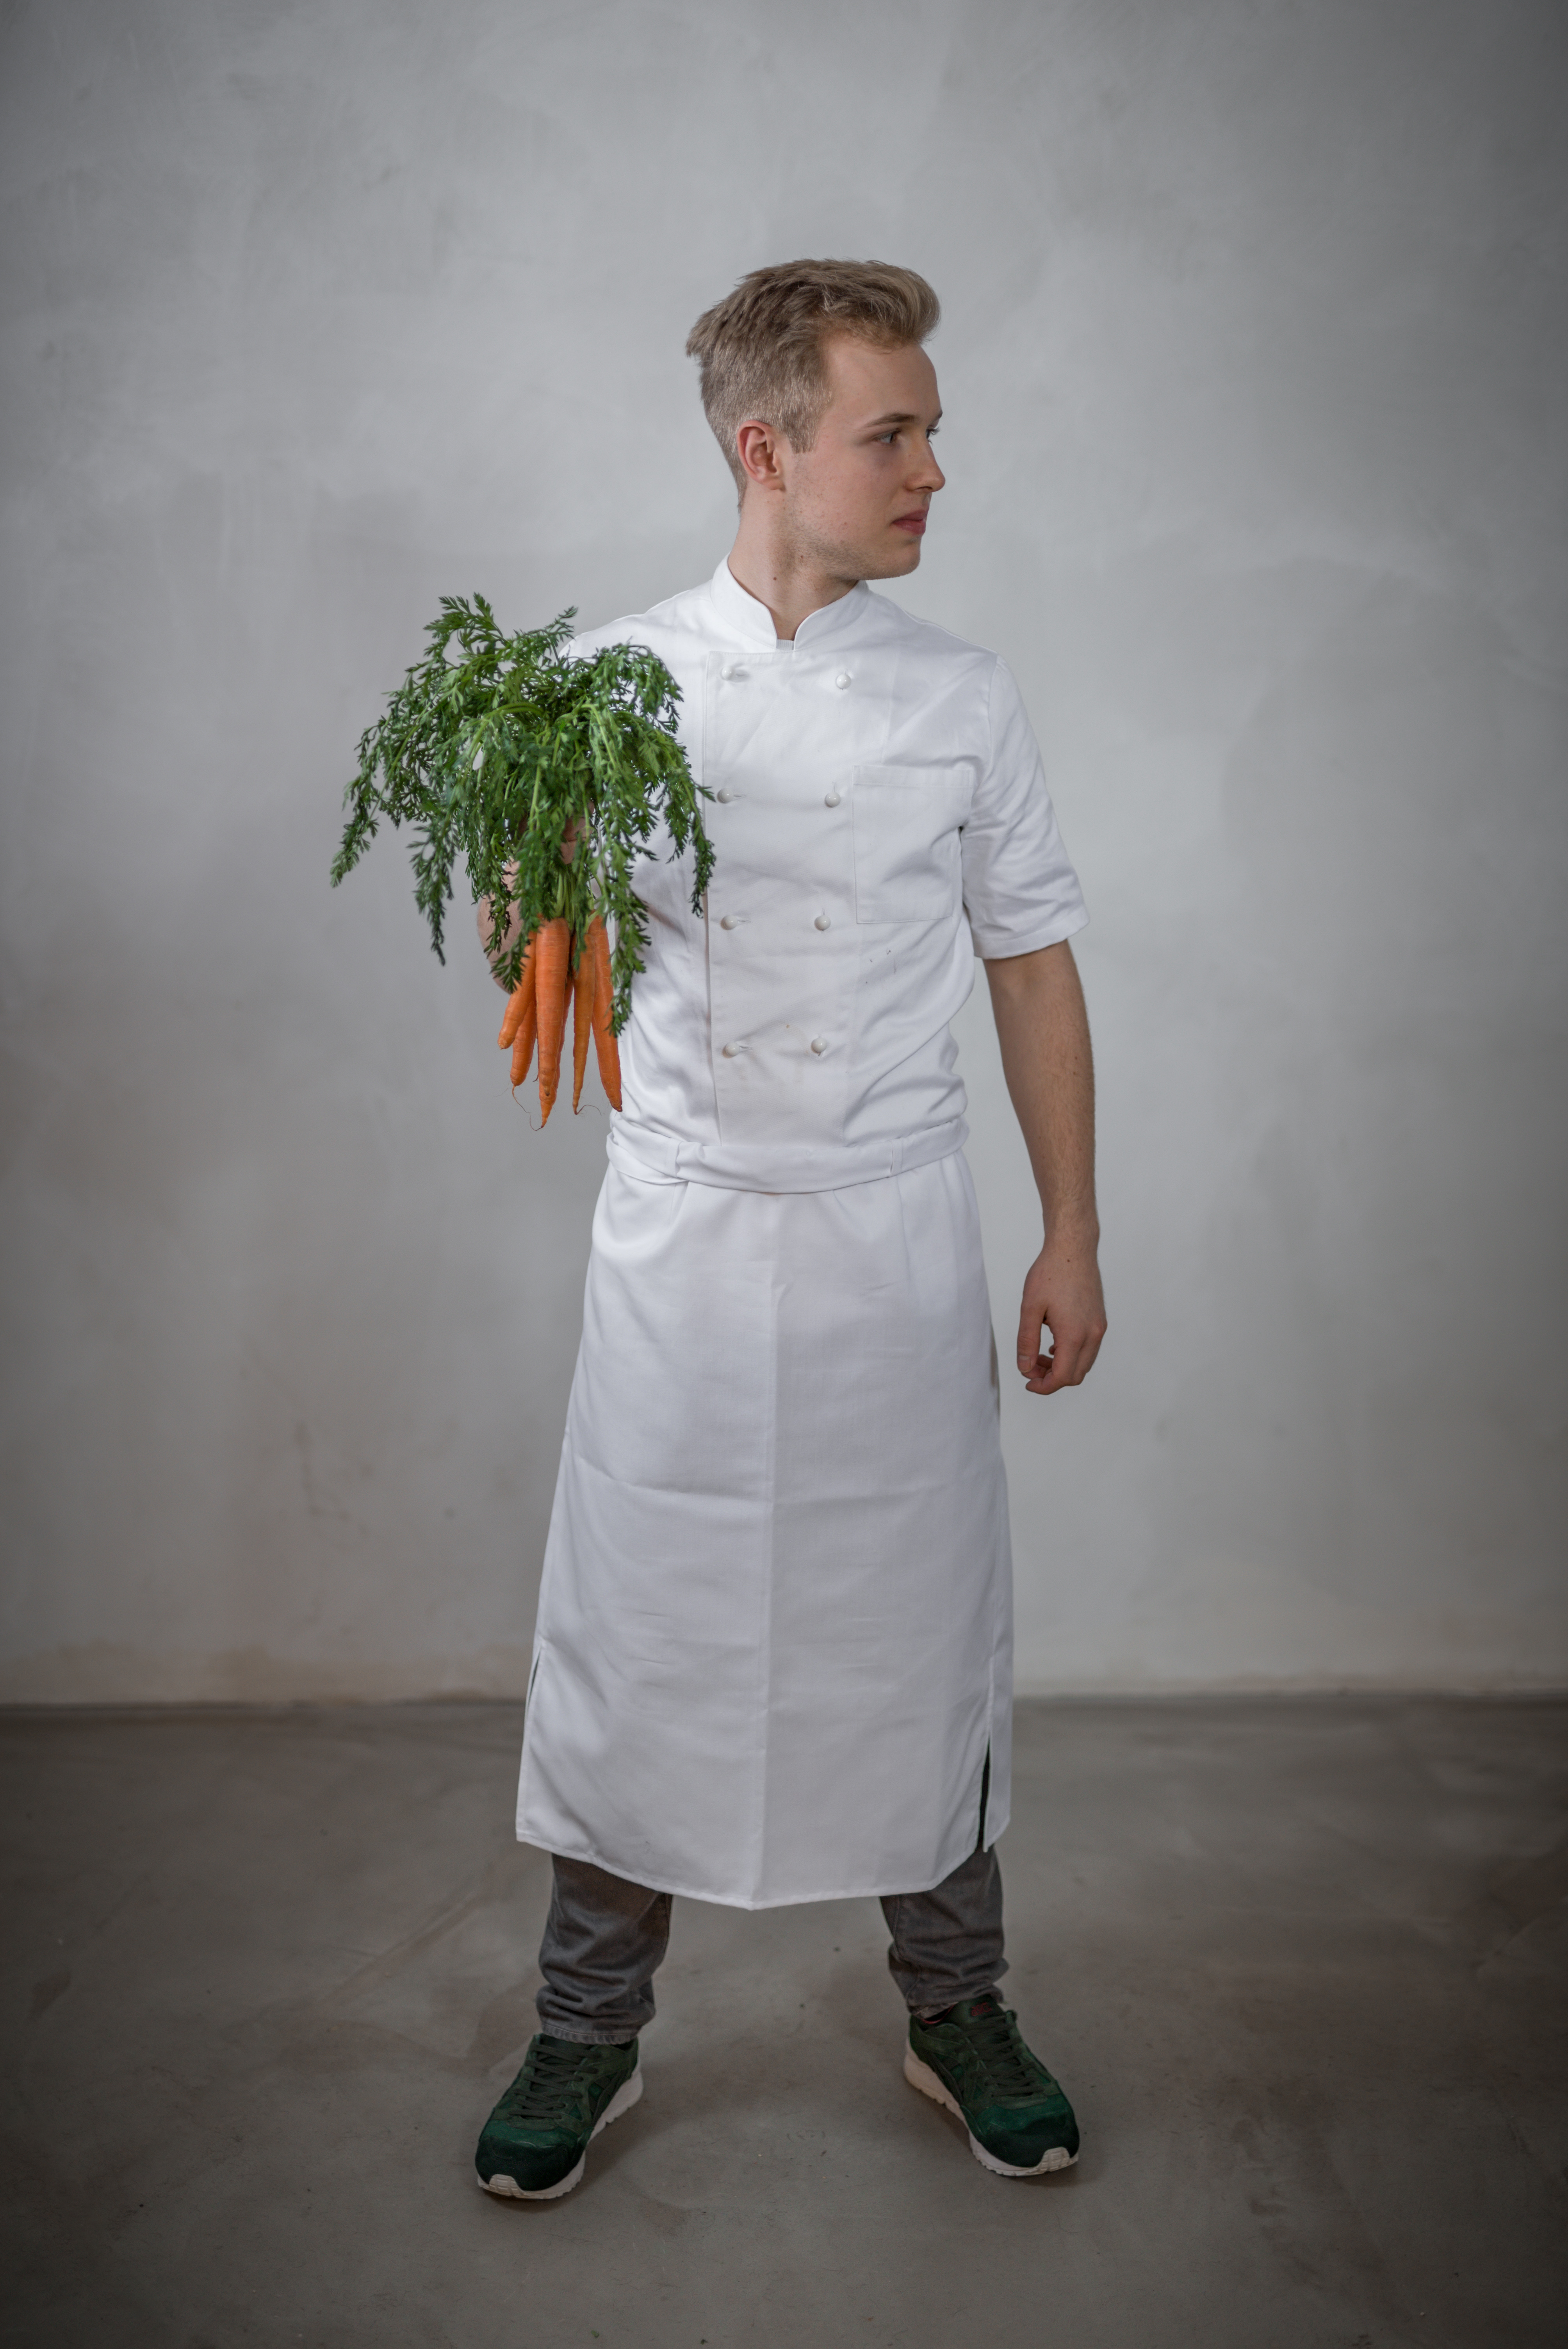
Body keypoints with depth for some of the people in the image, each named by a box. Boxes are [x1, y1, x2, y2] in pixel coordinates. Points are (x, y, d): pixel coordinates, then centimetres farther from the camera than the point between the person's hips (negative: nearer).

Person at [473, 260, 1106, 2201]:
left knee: (920, 1622, 10)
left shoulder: (962, 700, 3)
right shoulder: (611, 680, 1)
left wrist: (1073, 1234, 5)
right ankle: (589, 2030, 28)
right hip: (681, 1234, 0)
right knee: (639, 1623, 7)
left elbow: (1032, 968, 7)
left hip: (894, 1237, 1)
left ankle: (954, 2008, 32)